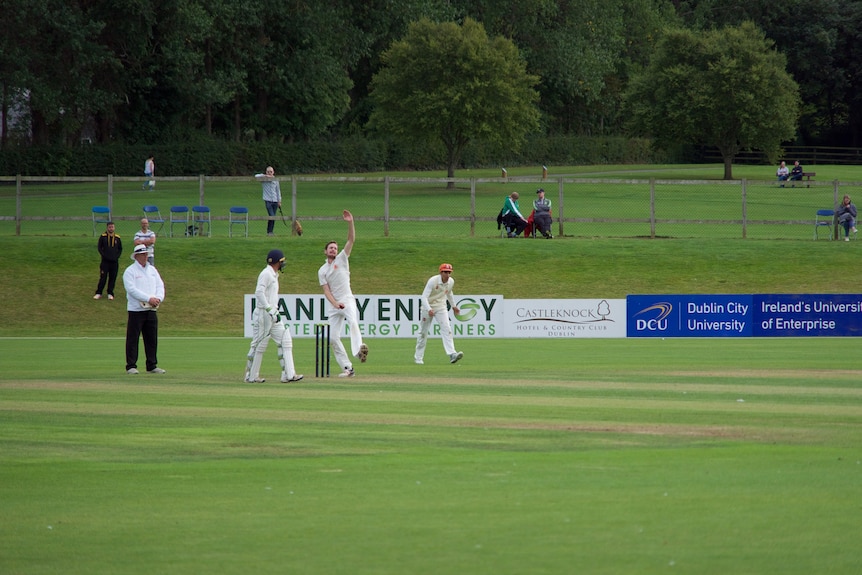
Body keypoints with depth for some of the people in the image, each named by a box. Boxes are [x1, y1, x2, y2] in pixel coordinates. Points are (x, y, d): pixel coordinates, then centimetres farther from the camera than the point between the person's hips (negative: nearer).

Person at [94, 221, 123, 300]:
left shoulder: (117, 238, 8)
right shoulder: (103, 237, 0)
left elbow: (120, 249, 15)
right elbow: (99, 247, 2)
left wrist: (117, 256, 1)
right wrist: (104, 255, -8)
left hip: (114, 261, 2)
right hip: (105, 261, -2)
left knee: (112, 278, 4)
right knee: (103, 278, -3)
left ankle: (110, 294, 13)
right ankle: (98, 293, 4)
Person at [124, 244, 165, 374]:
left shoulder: (152, 270, 15)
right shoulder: (130, 271, -4)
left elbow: (160, 285, 10)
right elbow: (132, 290, -15)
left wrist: (158, 298, -11)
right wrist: (149, 299, -21)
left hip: (151, 310, 6)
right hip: (136, 309, -6)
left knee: (152, 339, 7)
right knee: (133, 338, -4)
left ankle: (152, 365, 14)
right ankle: (131, 366, 0)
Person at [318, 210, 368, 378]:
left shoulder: (342, 259, 8)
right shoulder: (322, 271, 12)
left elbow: (351, 240, -3)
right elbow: (326, 291, 2)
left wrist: (350, 223, -17)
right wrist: (336, 304, -16)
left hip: (347, 300, -4)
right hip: (333, 305, 4)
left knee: (353, 322, -34)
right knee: (334, 338, -1)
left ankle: (358, 350, -54)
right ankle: (347, 367, 5)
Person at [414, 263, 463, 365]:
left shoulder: (451, 282, -6)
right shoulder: (432, 281, -23)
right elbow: (424, 297, -29)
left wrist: (453, 306, 25)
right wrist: (429, 310, -44)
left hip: (441, 308, 3)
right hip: (428, 307, -3)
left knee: (446, 329, -16)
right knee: (423, 332, 6)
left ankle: (452, 354, -26)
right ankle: (418, 357, 20)